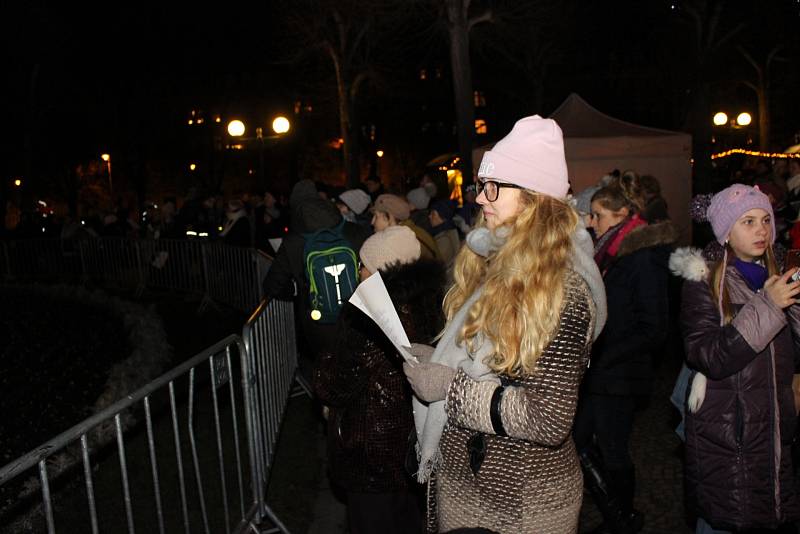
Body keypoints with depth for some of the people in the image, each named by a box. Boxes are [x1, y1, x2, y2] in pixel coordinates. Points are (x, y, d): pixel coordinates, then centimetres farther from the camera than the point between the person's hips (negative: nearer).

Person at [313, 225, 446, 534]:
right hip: (414, 445, 7)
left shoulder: (366, 318, -26)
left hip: (373, 454, -7)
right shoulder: (425, 305, -4)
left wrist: (328, 359, 0)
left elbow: (333, 389, -20)